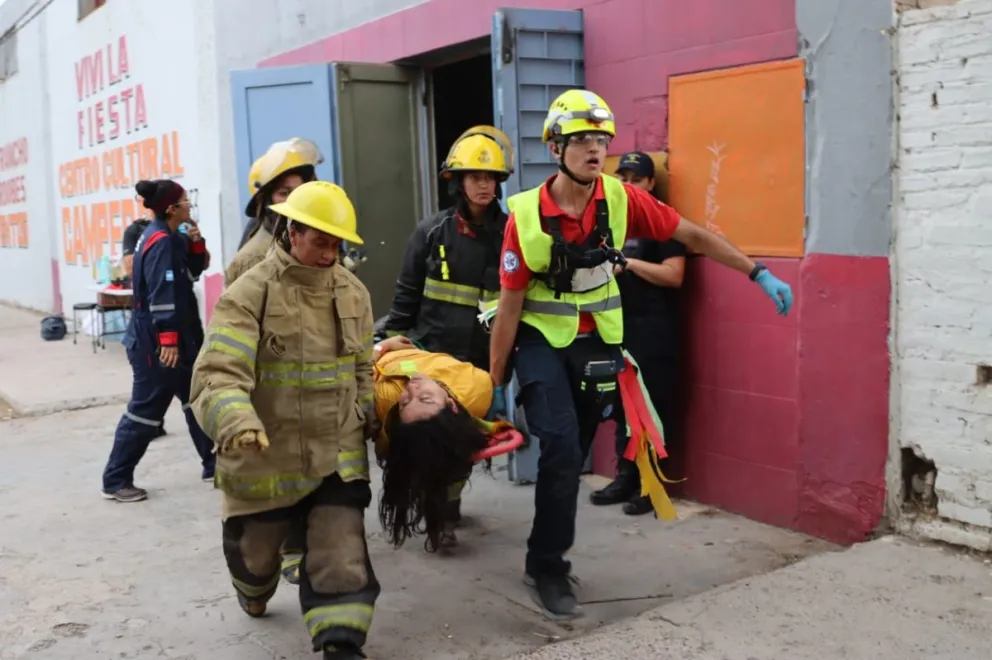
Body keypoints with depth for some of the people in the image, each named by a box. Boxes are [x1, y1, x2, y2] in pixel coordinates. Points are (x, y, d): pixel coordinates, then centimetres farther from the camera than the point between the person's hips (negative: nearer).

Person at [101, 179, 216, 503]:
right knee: (145, 409, -1)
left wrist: (196, 242, 2)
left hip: (178, 339, 10)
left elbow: (194, 269, 20)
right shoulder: (161, 241, -18)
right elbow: (162, 294, -25)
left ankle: (212, 464, 22)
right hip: (156, 342, -10)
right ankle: (115, 481, 9)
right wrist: (168, 339, -29)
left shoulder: (168, 237, 10)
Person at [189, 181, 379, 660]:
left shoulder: (353, 292, 2)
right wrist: (236, 421, -46)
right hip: (266, 457, -2)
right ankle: (254, 593, 55)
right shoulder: (248, 295, -17)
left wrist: (370, 421, 17)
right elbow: (218, 375, -28)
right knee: (255, 551, 21)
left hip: (338, 455, 3)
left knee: (343, 560, -6)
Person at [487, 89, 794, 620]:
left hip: (596, 341, 4)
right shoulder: (526, 217, -19)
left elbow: (692, 236, -3)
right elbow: (509, 308, -13)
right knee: (562, 451, -17)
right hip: (541, 341, -4)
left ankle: (544, 560, 32)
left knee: (574, 455, 12)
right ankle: (548, 569, 3)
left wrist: (759, 274, -9)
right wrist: (494, 382, -8)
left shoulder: (621, 199, -12)